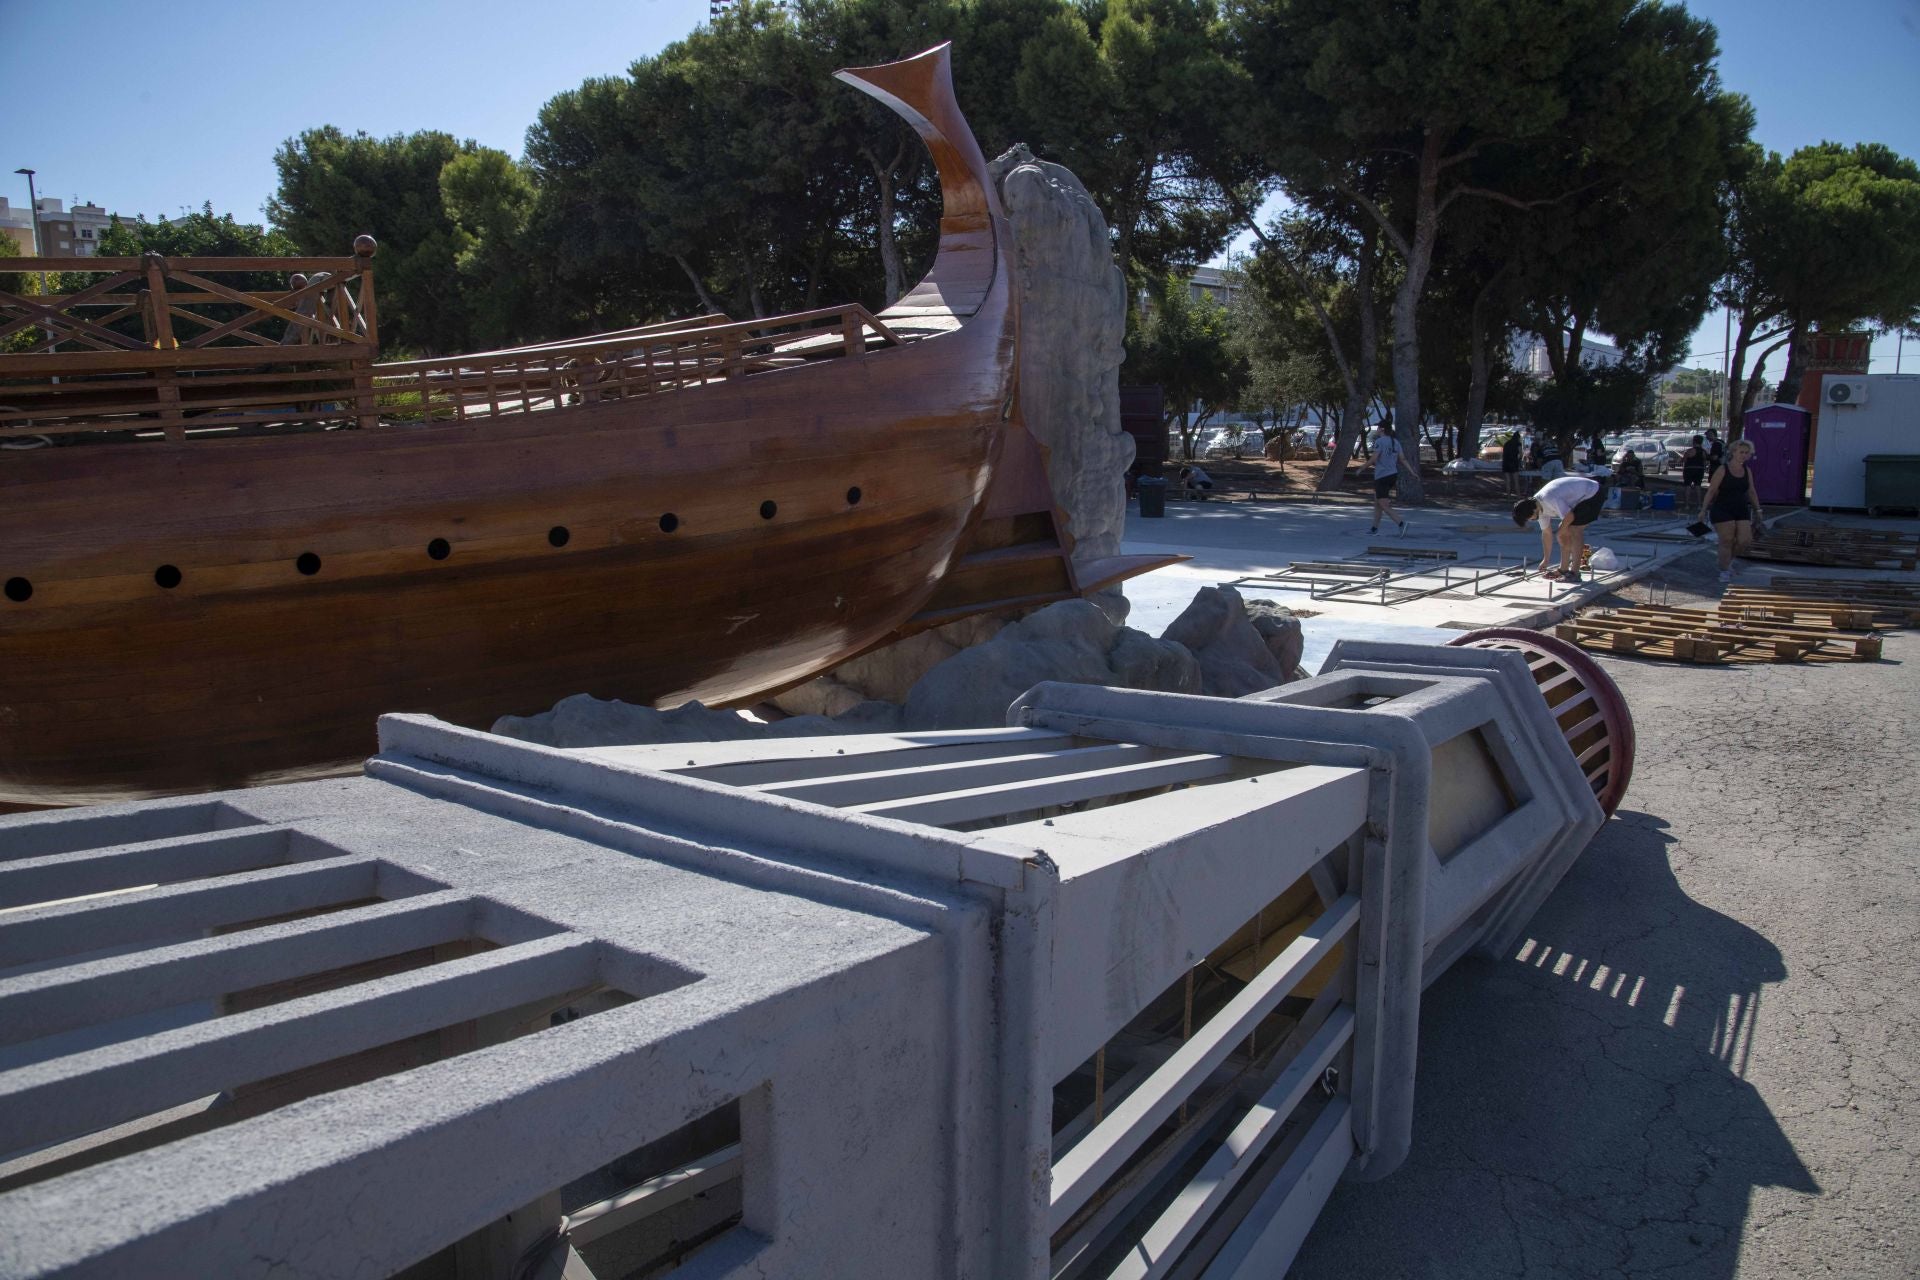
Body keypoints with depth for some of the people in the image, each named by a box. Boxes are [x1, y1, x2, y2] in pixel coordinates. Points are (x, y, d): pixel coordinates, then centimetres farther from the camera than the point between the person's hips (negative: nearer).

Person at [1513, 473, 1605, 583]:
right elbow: (1546, 533, 6)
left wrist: (1560, 532, -7)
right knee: (1565, 532, 7)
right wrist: (1545, 560, 9)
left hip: (1593, 494, -9)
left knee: (1575, 530, -16)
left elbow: (1569, 517, -27)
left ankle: (1574, 574, -15)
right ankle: (1563, 570, 14)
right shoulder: (1539, 507, -2)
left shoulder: (1549, 499, -33)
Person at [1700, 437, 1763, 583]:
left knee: (1745, 541, -4)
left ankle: (1729, 559, 25)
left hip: (1741, 511, 5)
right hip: (1722, 511, -5)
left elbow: (1751, 492, 17)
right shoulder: (1723, 470, -7)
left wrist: (1757, 510, 16)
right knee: (1727, 541, -5)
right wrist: (1703, 510, -10)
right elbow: (1711, 491, -7)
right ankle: (1724, 571, 9)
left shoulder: (1747, 471, 9)